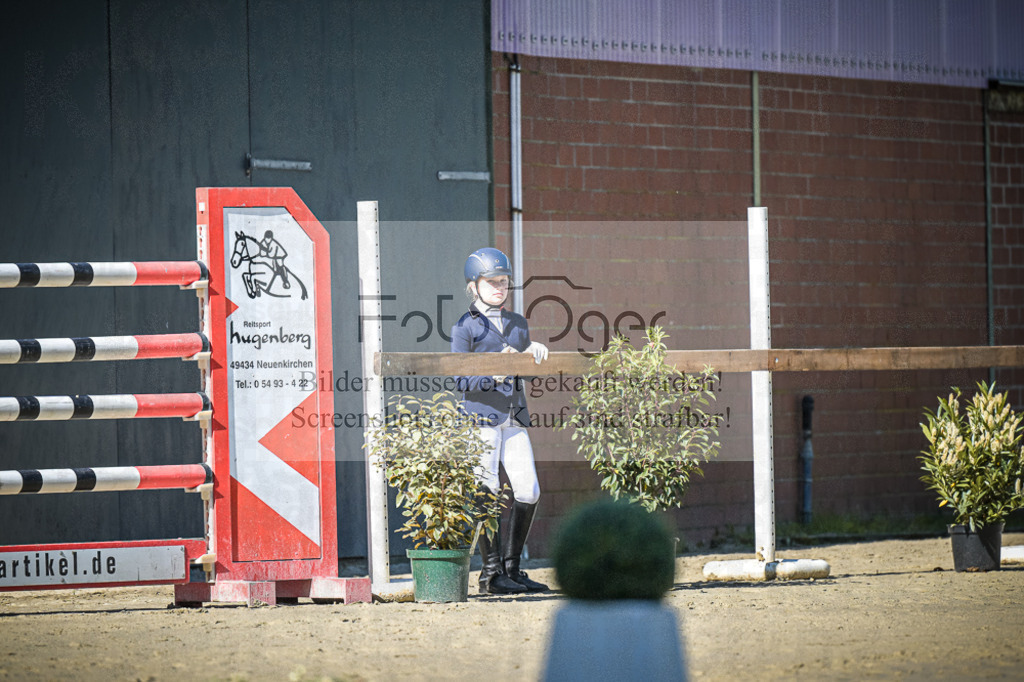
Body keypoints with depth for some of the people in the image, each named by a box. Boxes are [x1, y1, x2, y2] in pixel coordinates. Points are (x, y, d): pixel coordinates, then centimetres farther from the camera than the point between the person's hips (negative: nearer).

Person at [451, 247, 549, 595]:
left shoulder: (517, 324, 17)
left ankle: (512, 567, 10)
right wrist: (493, 376, -21)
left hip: (514, 418, 6)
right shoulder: (465, 327, 0)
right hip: (481, 415, -6)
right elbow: (462, 379, -6)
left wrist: (534, 352, 5)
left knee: (528, 490, -1)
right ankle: (491, 573, -3)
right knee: (487, 494, -8)